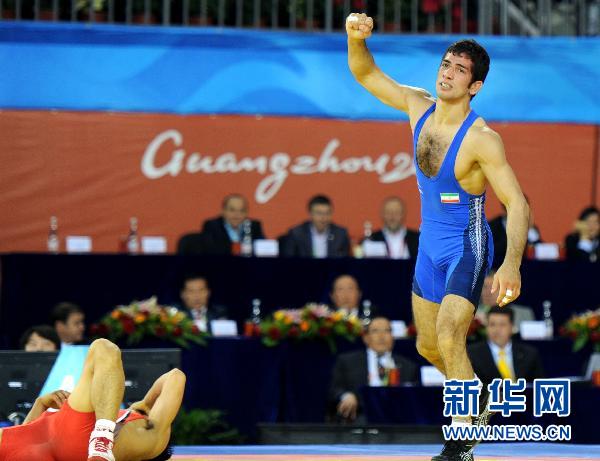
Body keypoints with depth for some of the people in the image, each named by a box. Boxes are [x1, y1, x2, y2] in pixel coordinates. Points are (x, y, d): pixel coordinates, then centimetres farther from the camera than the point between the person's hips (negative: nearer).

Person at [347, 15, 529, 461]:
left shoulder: (482, 139, -24)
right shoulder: (419, 107, -6)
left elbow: (517, 203, -27)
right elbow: (367, 74, 3)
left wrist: (512, 264, -41)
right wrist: (357, 38, -19)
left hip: (468, 248, -7)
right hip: (430, 245, 7)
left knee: (448, 338, -24)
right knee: (428, 346, 18)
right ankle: (476, 401, 45)